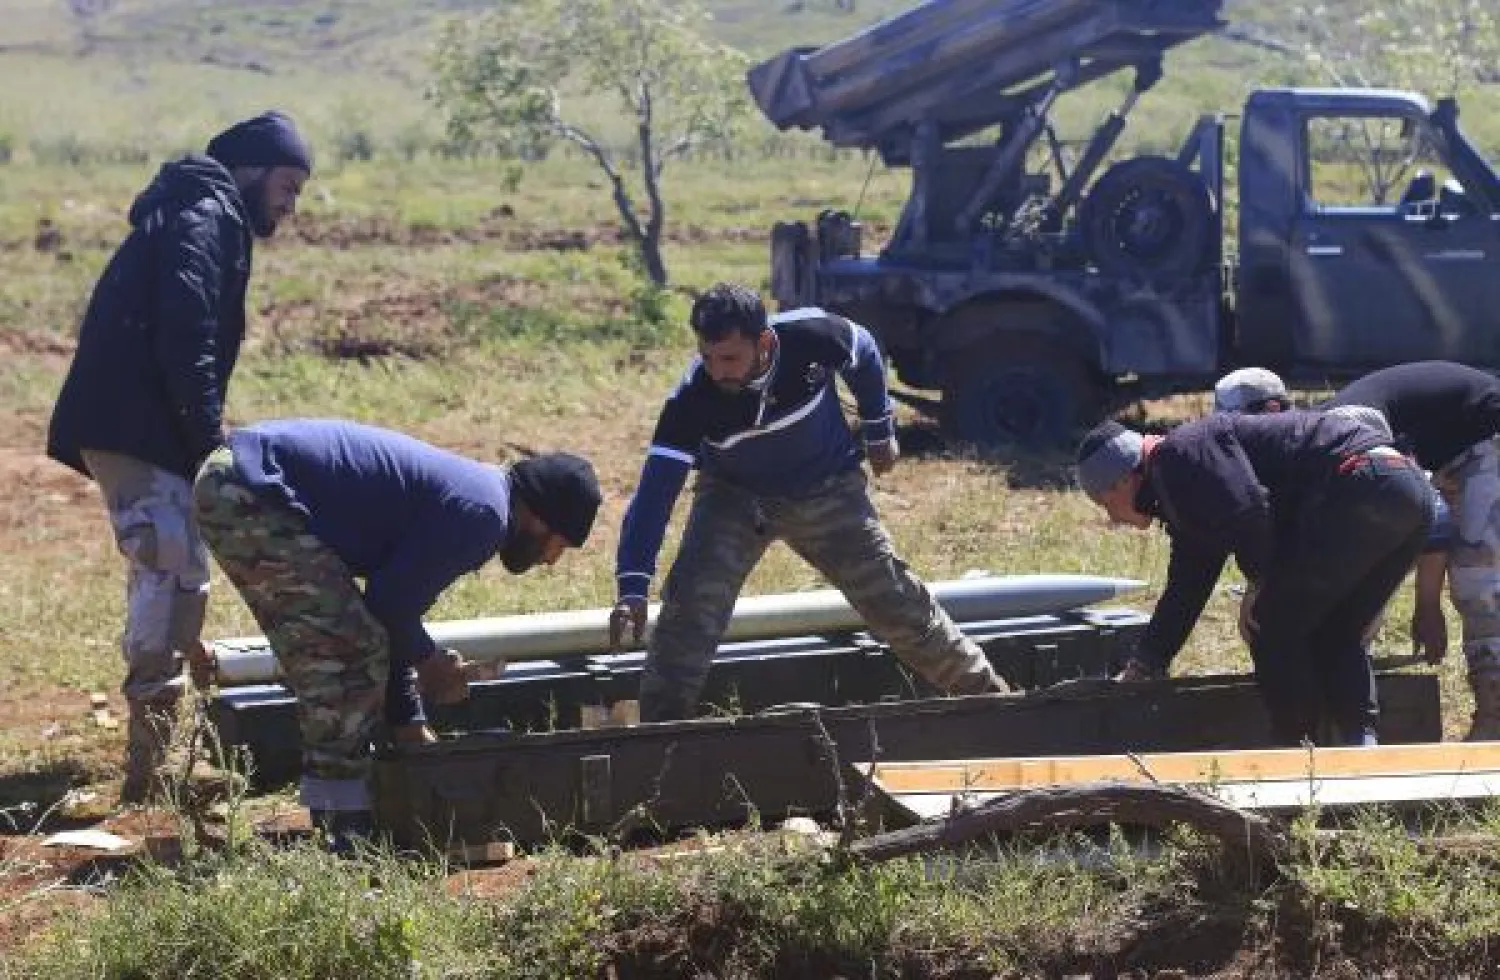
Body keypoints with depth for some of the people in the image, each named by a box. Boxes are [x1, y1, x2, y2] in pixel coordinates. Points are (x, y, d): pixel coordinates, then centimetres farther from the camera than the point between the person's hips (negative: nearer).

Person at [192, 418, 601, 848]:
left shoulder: (460, 486, 20)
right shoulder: (482, 512, -12)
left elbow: (389, 611, 25)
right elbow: (389, 605, -12)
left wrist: (409, 722, 26)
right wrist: (429, 661, 8)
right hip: (251, 495, -11)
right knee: (356, 647, -8)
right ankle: (344, 831, -5)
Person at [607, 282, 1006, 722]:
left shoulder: (813, 337, -31)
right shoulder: (691, 400, -32)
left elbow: (864, 352, -5)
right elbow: (655, 492, -32)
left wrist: (879, 430, 6)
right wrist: (633, 589, -41)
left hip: (828, 491, 1)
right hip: (734, 496, 0)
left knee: (897, 602, 2)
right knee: (690, 602, -21)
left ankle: (988, 696, 19)